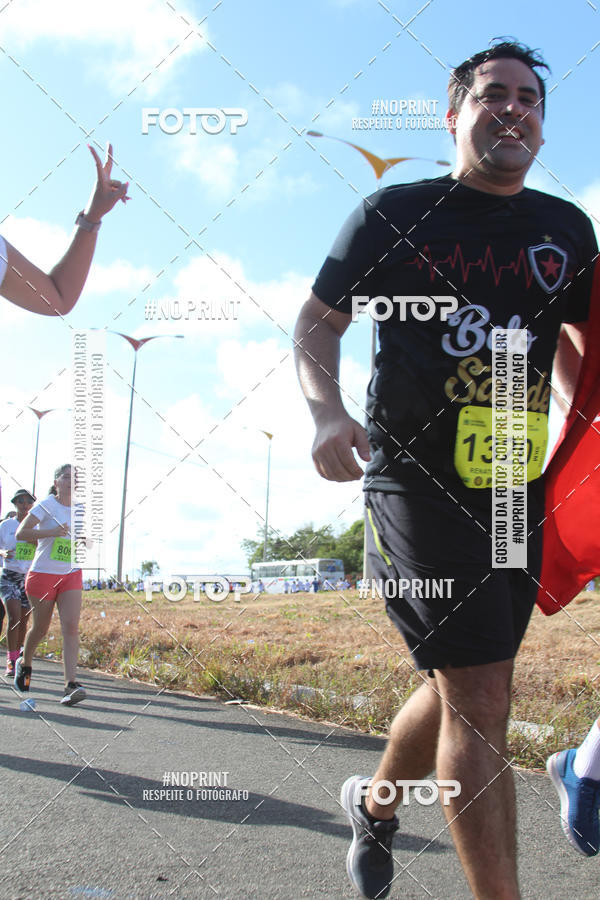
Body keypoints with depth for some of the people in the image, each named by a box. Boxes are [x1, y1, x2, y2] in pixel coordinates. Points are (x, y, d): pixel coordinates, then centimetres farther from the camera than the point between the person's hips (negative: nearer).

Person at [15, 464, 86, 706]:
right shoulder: (46, 505, -7)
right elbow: (20, 533, -14)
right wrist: (51, 532, -25)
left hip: (71, 575, 3)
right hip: (42, 574, -3)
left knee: (71, 627, -12)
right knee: (40, 629, 8)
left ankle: (71, 685, -18)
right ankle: (24, 664, 39)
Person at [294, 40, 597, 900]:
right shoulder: (396, 213, 0)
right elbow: (317, 322, 2)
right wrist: (328, 412, -16)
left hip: (517, 486, 5)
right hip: (415, 476, -5)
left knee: (459, 685, 15)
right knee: (481, 694, -12)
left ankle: (378, 800, 43)